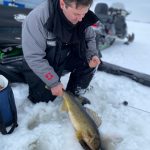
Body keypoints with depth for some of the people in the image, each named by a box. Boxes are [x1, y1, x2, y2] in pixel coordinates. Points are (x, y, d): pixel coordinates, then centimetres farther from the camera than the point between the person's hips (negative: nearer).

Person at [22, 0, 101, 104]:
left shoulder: (82, 17, -17)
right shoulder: (37, 18, -32)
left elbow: (90, 38, 0)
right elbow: (33, 57, -28)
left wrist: (92, 55, -20)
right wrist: (53, 82, -26)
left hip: (66, 57, 4)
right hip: (39, 64, -4)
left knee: (90, 61, -17)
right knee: (44, 100, -1)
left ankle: (73, 95, 2)